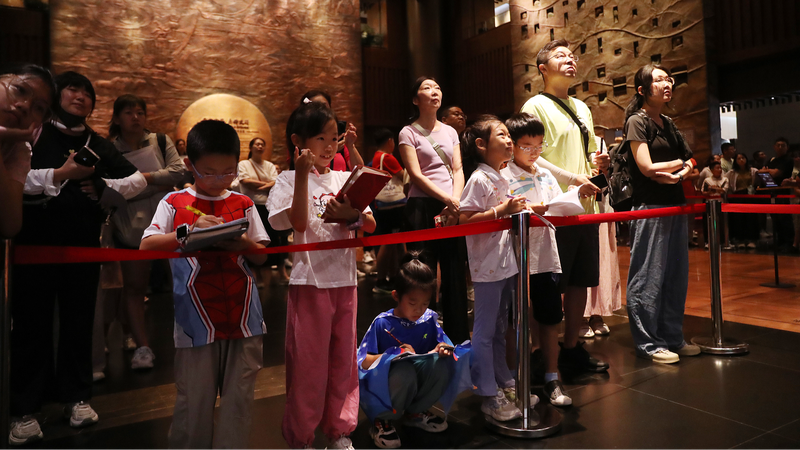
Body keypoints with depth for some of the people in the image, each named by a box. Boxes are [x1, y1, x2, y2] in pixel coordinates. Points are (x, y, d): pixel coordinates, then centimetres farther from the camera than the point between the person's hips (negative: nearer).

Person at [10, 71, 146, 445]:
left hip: (83, 243, 3)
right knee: (32, 323, 3)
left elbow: (138, 179, 13)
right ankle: (24, 410, 14)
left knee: (79, 319, 10)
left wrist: (104, 187, -3)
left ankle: (77, 396, 23)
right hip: (35, 242, -3)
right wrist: (59, 174, -18)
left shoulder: (99, 146, 13)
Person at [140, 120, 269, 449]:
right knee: (194, 403, 7)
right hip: (197, 321, -1)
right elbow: (146, 247, -7)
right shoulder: (174, 203, 3)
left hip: (243, 319, 2)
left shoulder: (243, 205, 7)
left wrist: (240, 240, -13)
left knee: (239, 400, 8)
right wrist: (188, 231, -20)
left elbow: (261, 256, 7)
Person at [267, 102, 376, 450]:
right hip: (311, 280, -4)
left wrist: (351, 216, -16)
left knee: (343, 358, 13)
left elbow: (371, 225, 5)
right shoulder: (290, 180, -2)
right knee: (308, 363, 4)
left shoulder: (344, 179, 10)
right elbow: (300, 223, -16)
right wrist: (303, 175, -19)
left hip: (345, 278, 5)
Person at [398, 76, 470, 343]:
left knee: (455, 271, 7)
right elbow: (416, 174, -8)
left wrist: (456, 200, -9)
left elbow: (458, 170, 9)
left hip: (452, 208, 4)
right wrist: (447, 198, -16)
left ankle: (458, 336, 17)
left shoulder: (450, 131, 16)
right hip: (423, 206, -4)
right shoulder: (408, 133, 1)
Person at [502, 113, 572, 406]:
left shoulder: (547, 176, 14)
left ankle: (552, 380, 22)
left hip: (546, 257, 5)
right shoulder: (503, 177, -5)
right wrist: (528, 211, -25)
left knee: (550, 319, 9)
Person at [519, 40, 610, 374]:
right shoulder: (536, 106, -4)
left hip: (585, 207, 8)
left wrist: (597, 162, 5)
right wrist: (573, 178, -18)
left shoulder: (582, 108, 20)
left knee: (580, 282, 12)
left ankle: (572, 349, 25)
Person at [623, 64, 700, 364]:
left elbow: (688, 161, 14)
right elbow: (647, 167, -13)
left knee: (676, 275, 11)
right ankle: (648, 344, 7)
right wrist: (679, 163, 3)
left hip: (674, 206, 8)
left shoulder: (668, 124, 17)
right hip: (649, 207, -8)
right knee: (648, 278, -3)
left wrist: (680, 173, -9)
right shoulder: (637, 121, -5)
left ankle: (672, 337, 23)